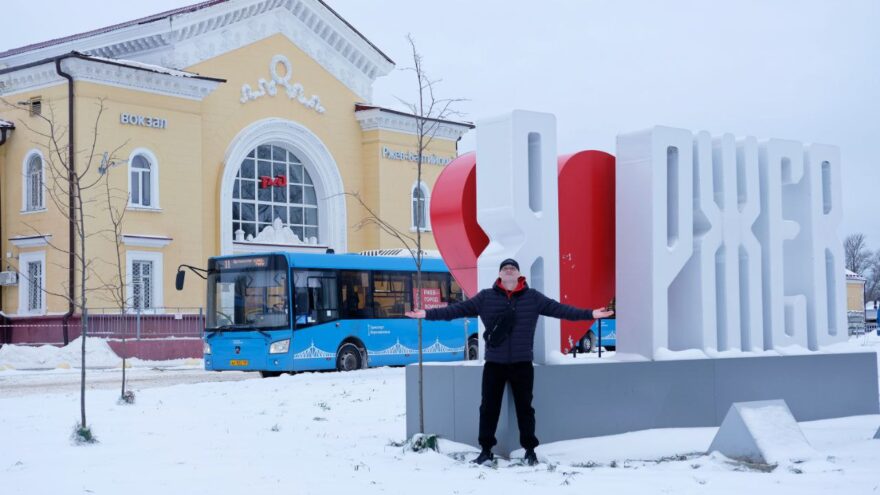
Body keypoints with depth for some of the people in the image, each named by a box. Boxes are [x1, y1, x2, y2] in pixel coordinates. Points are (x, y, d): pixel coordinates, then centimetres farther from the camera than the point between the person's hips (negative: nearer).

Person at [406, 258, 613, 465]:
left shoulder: (533, 297, 3)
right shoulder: (485, 297, 1)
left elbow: (559, 308, -2)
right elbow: (458, 309, -2)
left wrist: (589, 314, -11)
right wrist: (428, 314, -10)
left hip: (522, 363, 0)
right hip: (494, 363, 0)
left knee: (524, 407, 7)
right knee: (489, 407, 5)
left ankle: (530, 450, 19)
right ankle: (486, 450, 17)